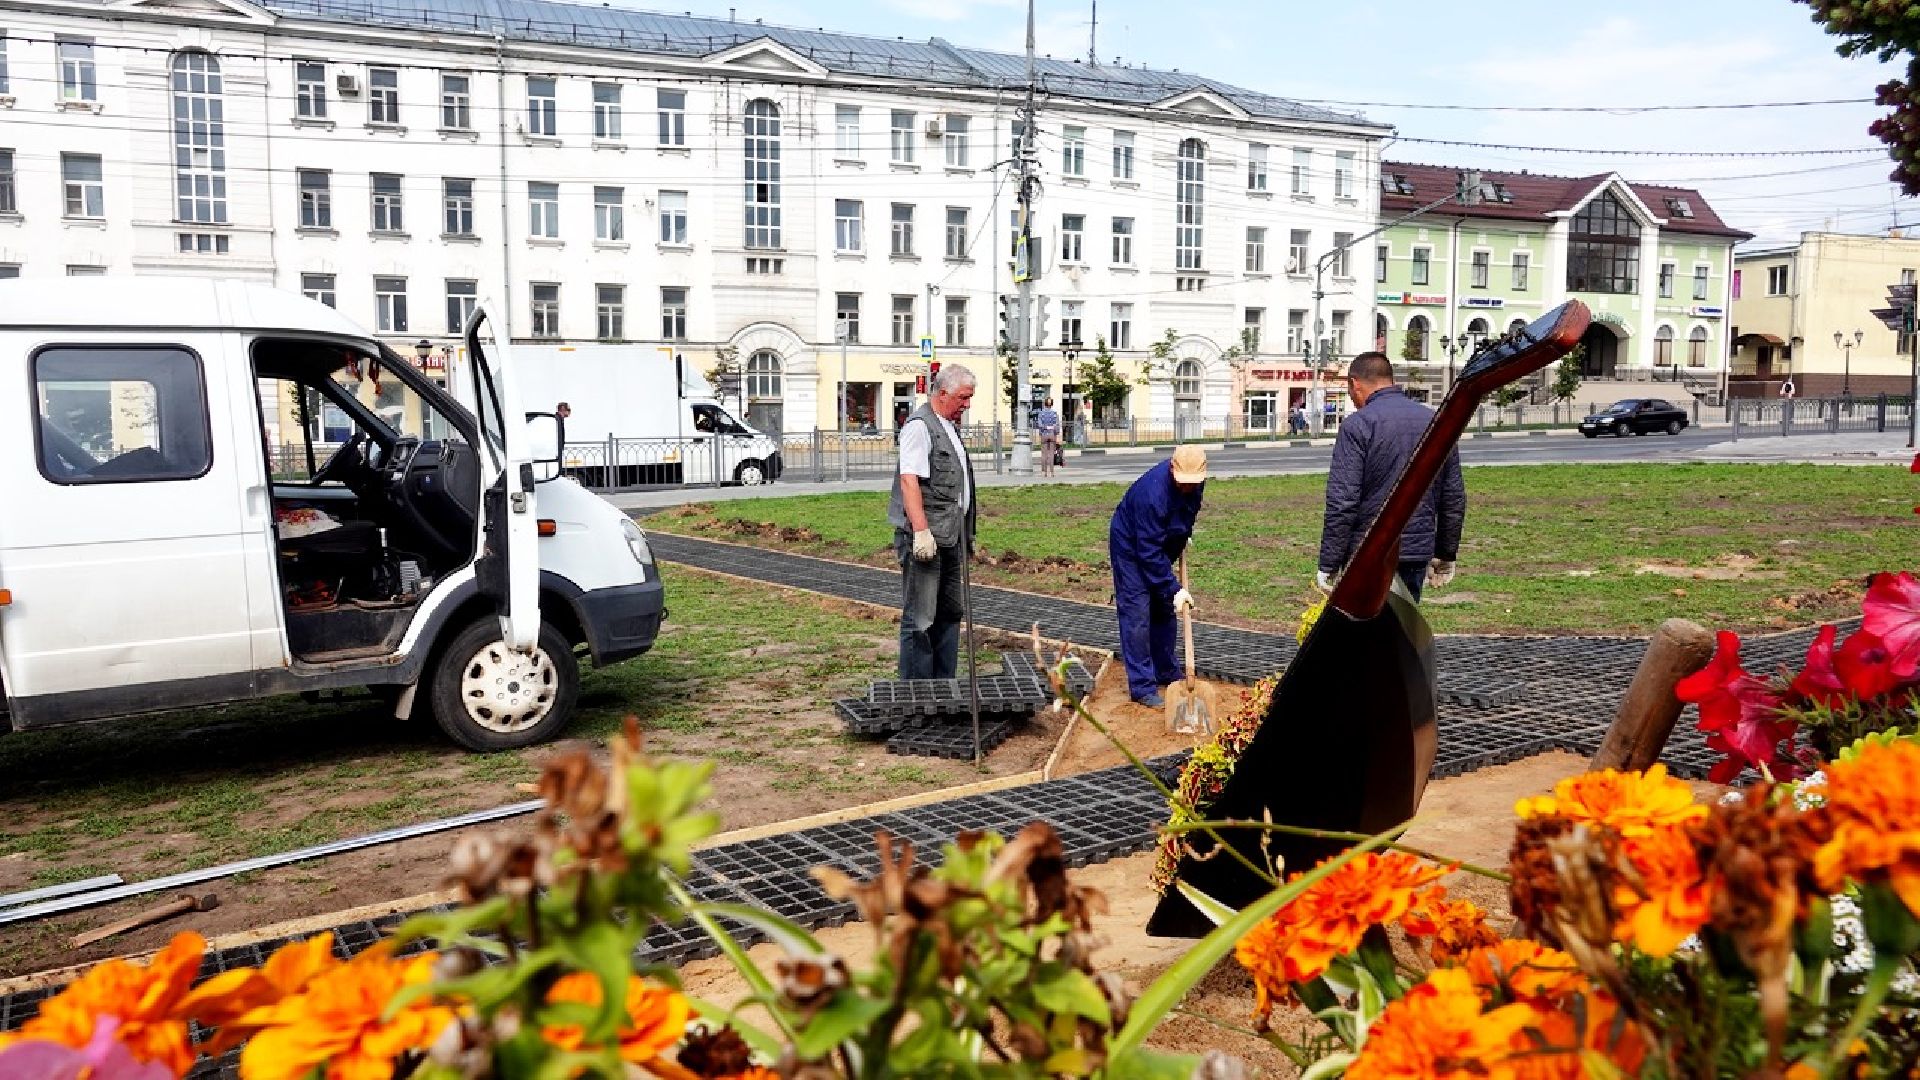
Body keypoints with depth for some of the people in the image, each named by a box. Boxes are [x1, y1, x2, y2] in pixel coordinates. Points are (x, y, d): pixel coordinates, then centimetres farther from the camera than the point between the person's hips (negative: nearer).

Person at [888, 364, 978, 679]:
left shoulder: (949, 427, 19)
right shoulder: (919, 426, -12)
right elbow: (909, 480, -22)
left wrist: (966, 534, 25)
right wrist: (921, 531, -29)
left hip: (950, 536, 10)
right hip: (924, 537, -10)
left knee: (951, 612, 15)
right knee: (920, 618, -6)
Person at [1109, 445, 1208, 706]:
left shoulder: (1195, 482, -16)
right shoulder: (1152, 493, -39)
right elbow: (1149, 552, -35)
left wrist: (1184, 535, 12)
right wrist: (1174, 589, -32)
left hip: (1163, 543, 8)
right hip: (1130, 545, -8)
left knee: (1165, 610, 13)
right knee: (1137, 614, -11)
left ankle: (1167, 674, 26)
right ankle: (1142, 687, -8)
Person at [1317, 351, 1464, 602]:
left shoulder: (1358, 425, -10)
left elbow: (1342, 503, -15)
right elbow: (1455, 498, 14)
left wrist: (1328, 566, -11)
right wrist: (1446, 556, 22)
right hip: (1418, 554, 6)